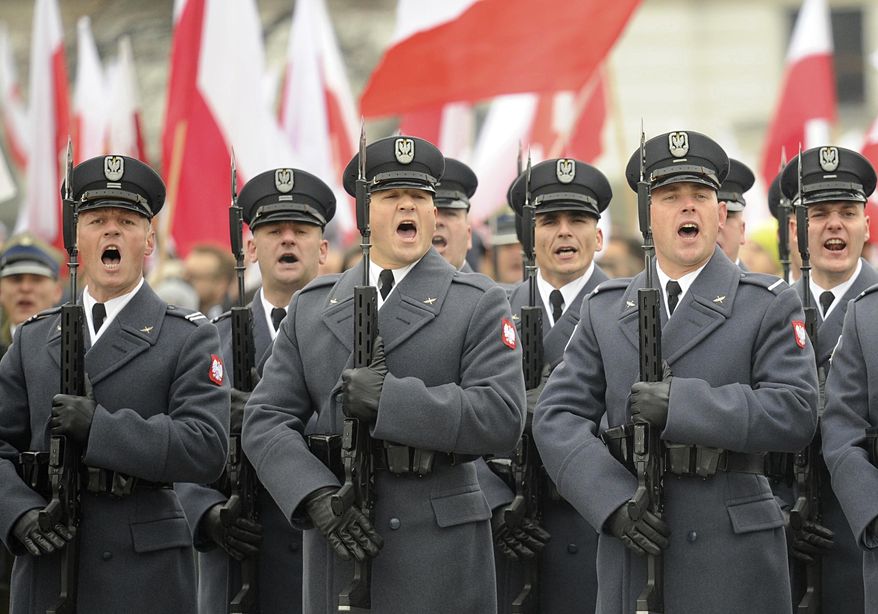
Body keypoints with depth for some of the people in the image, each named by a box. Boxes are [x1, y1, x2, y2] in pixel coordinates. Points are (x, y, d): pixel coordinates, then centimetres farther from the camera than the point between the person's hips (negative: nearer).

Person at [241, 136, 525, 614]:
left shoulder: (479, 304, 2)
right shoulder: (311, 306, 12)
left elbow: (502, 417, -11)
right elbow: (266, 421, 5)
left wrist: (387, 398, -17)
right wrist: (318, 498, -11)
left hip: (439, 550, -3)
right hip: (336, 545, 3)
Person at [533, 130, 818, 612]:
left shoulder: (769, 305, 3)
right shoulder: (604, 309, 12)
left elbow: (795, 413, -10)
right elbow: (556, 417, 4)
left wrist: (678, 403, -19)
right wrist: (613, 499, -12)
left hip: (732, 553, -2)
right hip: (631, 550, 3)